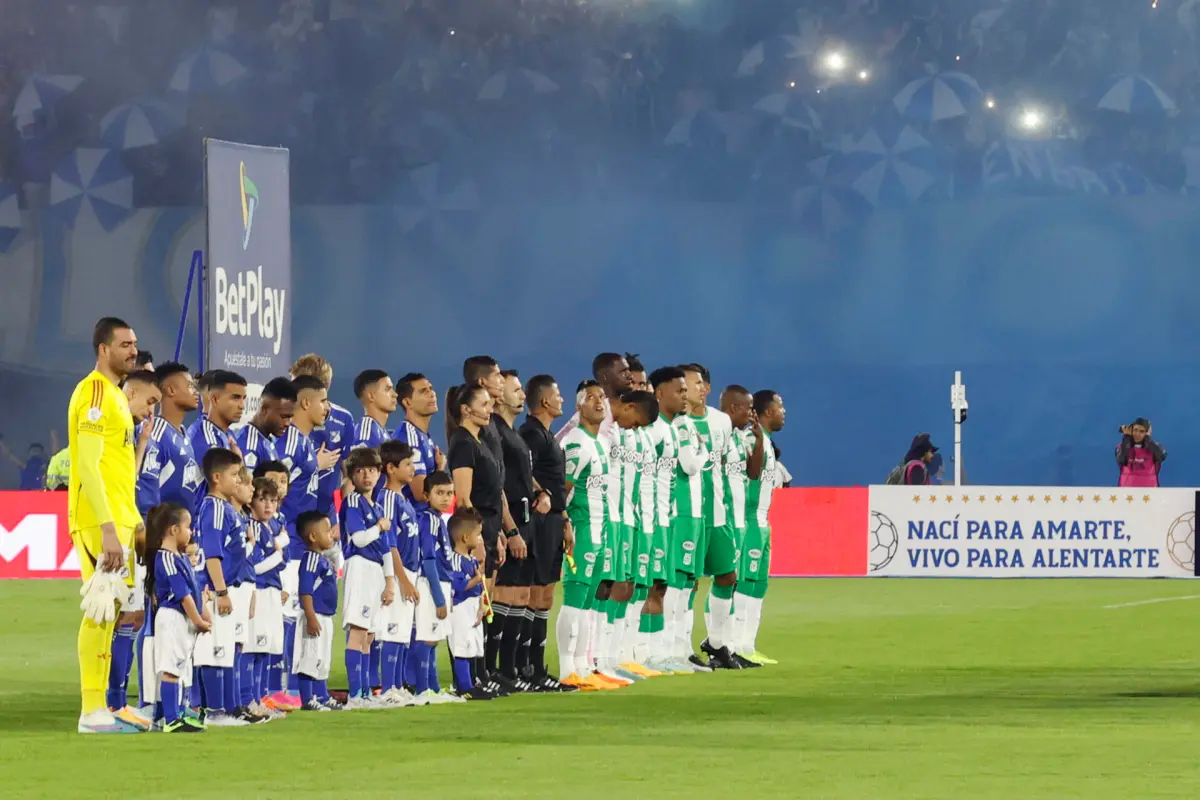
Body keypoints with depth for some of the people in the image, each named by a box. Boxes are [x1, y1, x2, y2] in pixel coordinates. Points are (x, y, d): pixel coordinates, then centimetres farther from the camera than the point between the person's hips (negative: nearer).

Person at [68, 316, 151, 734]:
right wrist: (108, 528, -23)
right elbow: (87, 466, -19)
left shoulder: (115, 395, 18)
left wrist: (132, 522, 19)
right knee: (100, 612, -9)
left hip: (120, 520, 10)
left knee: (113, 611, 10)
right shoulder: (93, 393, -12)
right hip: (100, 522, -10)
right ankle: (92, 711, -8)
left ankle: (112, 705, 13)